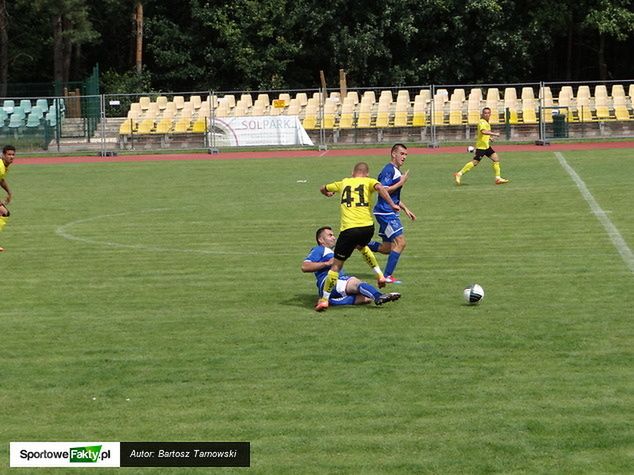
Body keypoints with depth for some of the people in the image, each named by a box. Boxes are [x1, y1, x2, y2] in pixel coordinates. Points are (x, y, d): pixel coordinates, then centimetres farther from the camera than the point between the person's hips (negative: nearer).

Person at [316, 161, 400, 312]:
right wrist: (392, 204, -11)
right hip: (367, 226, 1)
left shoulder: (344, 182, 19)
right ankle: (380, 275, 29)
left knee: (337, 264, 6)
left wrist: (328, 193, 57)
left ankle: (324, 299, 5)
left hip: (349, 229, -1)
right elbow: (379, 187, -12)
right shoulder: (369, 181, 13)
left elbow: (322, 189, 34)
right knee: (362, 246, 37)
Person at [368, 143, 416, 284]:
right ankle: (387, 276, -10)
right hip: (385, 212, -10)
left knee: (388, 248, 11)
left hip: (390, 212, 10)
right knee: (400, 242, -12)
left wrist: (406, 209, 23)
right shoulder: (389, 170, -13)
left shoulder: (396, 171, 19)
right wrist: (401, 182, -18)